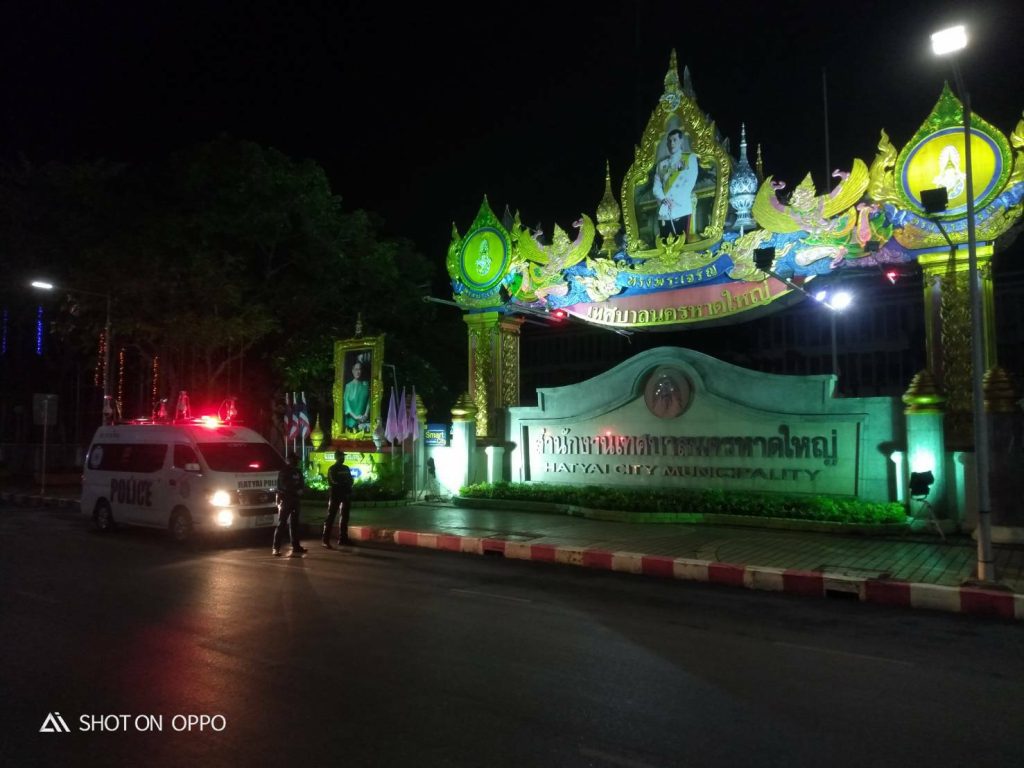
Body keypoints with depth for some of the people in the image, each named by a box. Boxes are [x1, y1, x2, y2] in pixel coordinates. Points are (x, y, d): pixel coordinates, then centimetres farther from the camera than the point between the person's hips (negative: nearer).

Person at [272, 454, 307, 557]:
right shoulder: (283, 472, -6)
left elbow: (302, 483, 15)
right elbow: (284, 486, -14)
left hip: (295, 500, 7)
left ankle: (296, 546, 15)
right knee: (282, 524, -9)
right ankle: (276, 547, -9)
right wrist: (296, 490, -13)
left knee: (294, 523, 10)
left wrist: (300, 489, -6)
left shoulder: (298, 472, 15)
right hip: (285, 500, -7)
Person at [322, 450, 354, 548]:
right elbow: (333, 481, -15)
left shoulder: (346, 468, 16)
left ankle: (343, 539, 15)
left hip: (346, 495, 7)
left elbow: (350, 481, 12)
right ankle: (326, 540, -11)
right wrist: (345, 482, -5)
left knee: (345, 517, 9)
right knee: (331, 517, -9)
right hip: (335, 495, -7)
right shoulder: (332, 469, -3)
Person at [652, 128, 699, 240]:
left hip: (682, 210, -3)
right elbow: (656, 187, 11)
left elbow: (690, 182, -2)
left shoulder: (690, 158, 11)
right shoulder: (662, 164, 20)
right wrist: (663, 199, -11)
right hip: (664, 212, 3)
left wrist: (674, 200, -13)